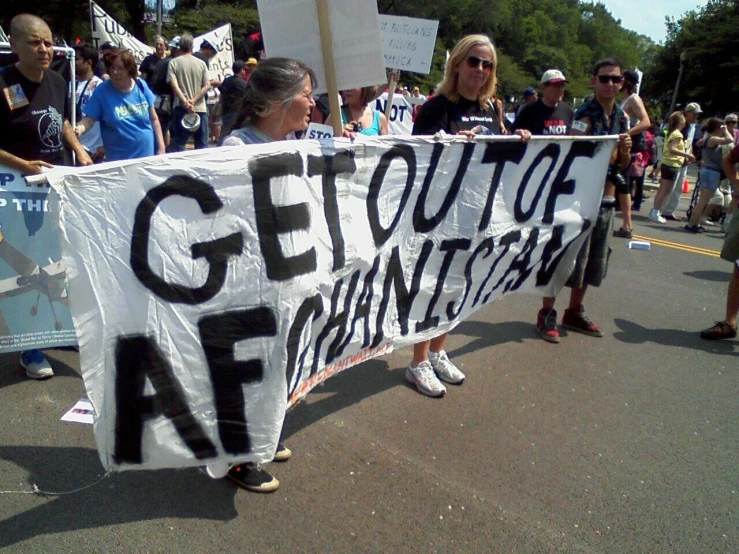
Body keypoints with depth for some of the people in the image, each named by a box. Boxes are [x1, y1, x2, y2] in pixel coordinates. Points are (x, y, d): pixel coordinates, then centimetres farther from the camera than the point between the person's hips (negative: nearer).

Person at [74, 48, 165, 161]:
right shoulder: (102, 91, -7)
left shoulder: (141, 86, -2)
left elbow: (154, 119, 3)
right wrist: (79, 129, -30)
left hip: (148, 154, 2)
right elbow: (89, 119, -9)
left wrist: (161, 148, 1)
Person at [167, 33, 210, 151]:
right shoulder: (201, 63, 5)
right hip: (200, 109, 1)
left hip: (181, 108, -1)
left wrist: (185, 102, -18)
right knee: (202, 146, 7)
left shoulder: (173, 63, 1)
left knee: (179, 145, 4)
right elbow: (207, 85, -3)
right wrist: (194, 101, -8)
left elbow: (174, 85, -12)